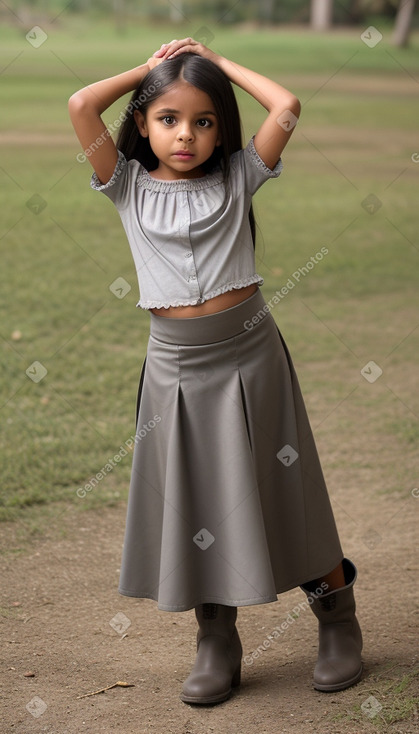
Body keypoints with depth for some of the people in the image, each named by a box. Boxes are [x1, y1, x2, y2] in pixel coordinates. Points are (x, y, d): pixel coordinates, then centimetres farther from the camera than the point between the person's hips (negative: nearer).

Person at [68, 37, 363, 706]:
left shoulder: (236, 179, 2)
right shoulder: (130, 188, 2)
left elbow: (287, 106, -8)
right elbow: (81, 106, -8)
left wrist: (217, 62, 3)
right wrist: (151, 68, 3)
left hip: (248, 352, -1)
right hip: (176, 363, 1)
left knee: (283, 490, 8)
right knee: (196, 503, 8)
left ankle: (338, 620, 25)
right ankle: (217, 643, 22)